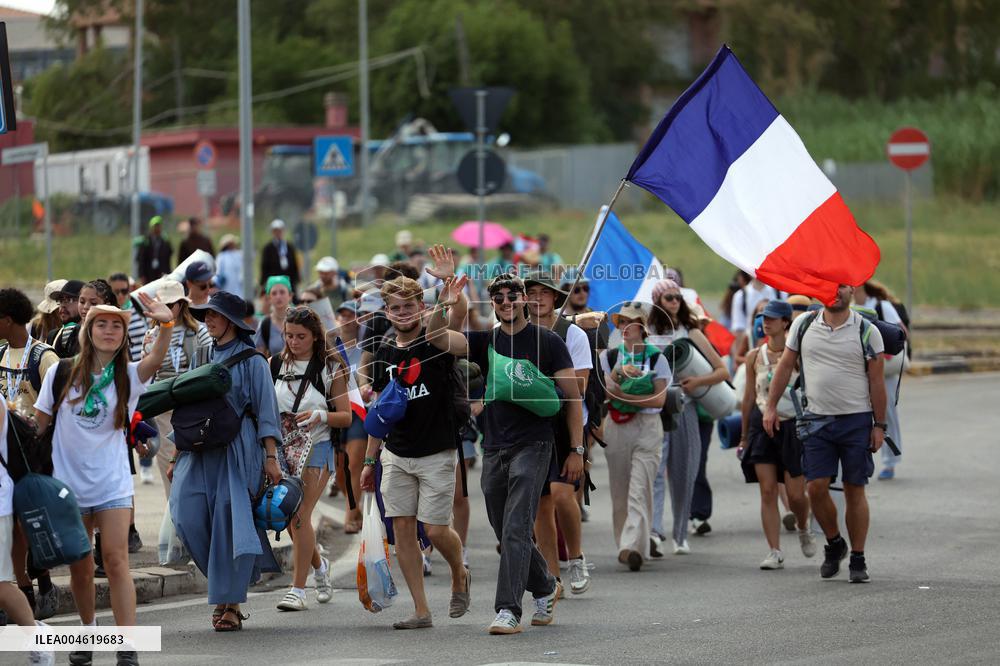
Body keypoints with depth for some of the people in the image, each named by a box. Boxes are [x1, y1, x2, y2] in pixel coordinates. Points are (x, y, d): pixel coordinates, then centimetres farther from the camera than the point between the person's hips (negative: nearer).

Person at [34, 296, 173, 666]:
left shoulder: (128, 376, -2)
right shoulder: (61, 373, 0)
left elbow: (156, 359, -24)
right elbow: (40, 424, 8)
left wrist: (166, 325, -43)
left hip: (112, 484, -1)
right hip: (68, 482, 1)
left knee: (116, 561, -12)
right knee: (79, 567, 10)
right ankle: (88, 632, 31)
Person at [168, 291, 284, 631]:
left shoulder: (251, 360, 0)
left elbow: (266, 410, -4)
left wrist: (271, 457, -11)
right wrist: (176, 459, 18)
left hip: (237, 450, -5)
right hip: (200, 451, 5)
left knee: (231, 523, -9)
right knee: (187, 516, -9)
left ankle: (231, 603, -3)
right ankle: (226, 584, 10)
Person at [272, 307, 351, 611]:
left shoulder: (330, 367, -1)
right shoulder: (276, 365, 8)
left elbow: (346, 417, -2)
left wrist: (320, 416, -21)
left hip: (316, 448, -4)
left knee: (300, 514, -15)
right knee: (288, 517, 7)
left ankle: (297, 589, -12)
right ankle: (318, 566, 36)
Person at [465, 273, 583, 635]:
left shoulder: (547, 342, 0)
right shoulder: (484, 341, 10)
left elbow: (572, 397, 0)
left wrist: (577, 450, -5)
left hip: (532, 446, -5)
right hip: (494, 449, 5)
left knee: (516, 530, -14)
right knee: (505, 533, 12)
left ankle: (509, 610, -16)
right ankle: (546, 587, 33)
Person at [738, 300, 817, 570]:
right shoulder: (754, 357, 6)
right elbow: (749, 397, 13)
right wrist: (745, 436, 15)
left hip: (793, 425, -2)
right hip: (762, 424, 2)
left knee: (795, 494, -2)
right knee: (767, 491, -5)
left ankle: (803, 529, 31)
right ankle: (774, 552, -2)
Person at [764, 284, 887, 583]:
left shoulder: (867, 332, -2)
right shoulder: (803, 325, 5)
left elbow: (876, 381, 0)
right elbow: (785, 366, 12)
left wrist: (880, 425, -3)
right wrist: (770, 407, 7)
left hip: (857, 420, -2)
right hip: (817, 420, 2)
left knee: (854, 490, 1)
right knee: (816, 487, -5)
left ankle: (858, 559, 10)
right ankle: (834, 544, 19)